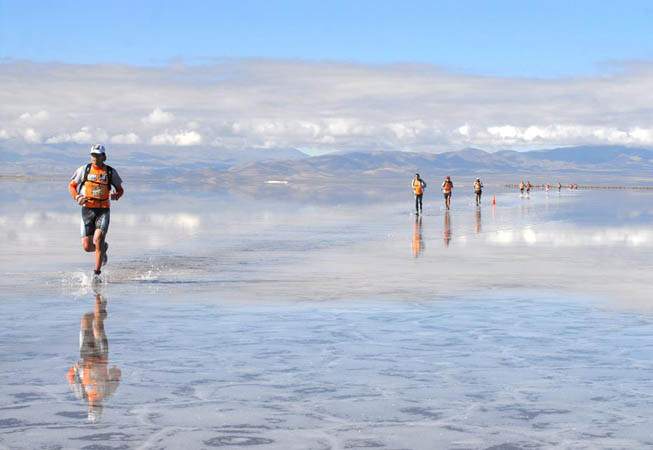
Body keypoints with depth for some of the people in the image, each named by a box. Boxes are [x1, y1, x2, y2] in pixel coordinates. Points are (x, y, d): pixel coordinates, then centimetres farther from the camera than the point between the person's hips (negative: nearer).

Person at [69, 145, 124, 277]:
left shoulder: (110, 172, 4)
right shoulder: (84, 169, 4)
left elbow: (120, 189, 13)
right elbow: (72, 186, 12)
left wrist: (116, 195, -10)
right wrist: (77, 197, -7)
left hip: (103, 211, -1)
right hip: (87, 210, 2)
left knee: (98, 238, -22)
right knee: (87, 247, -2)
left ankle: (97, 273, -14)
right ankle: (103, 247, 34)